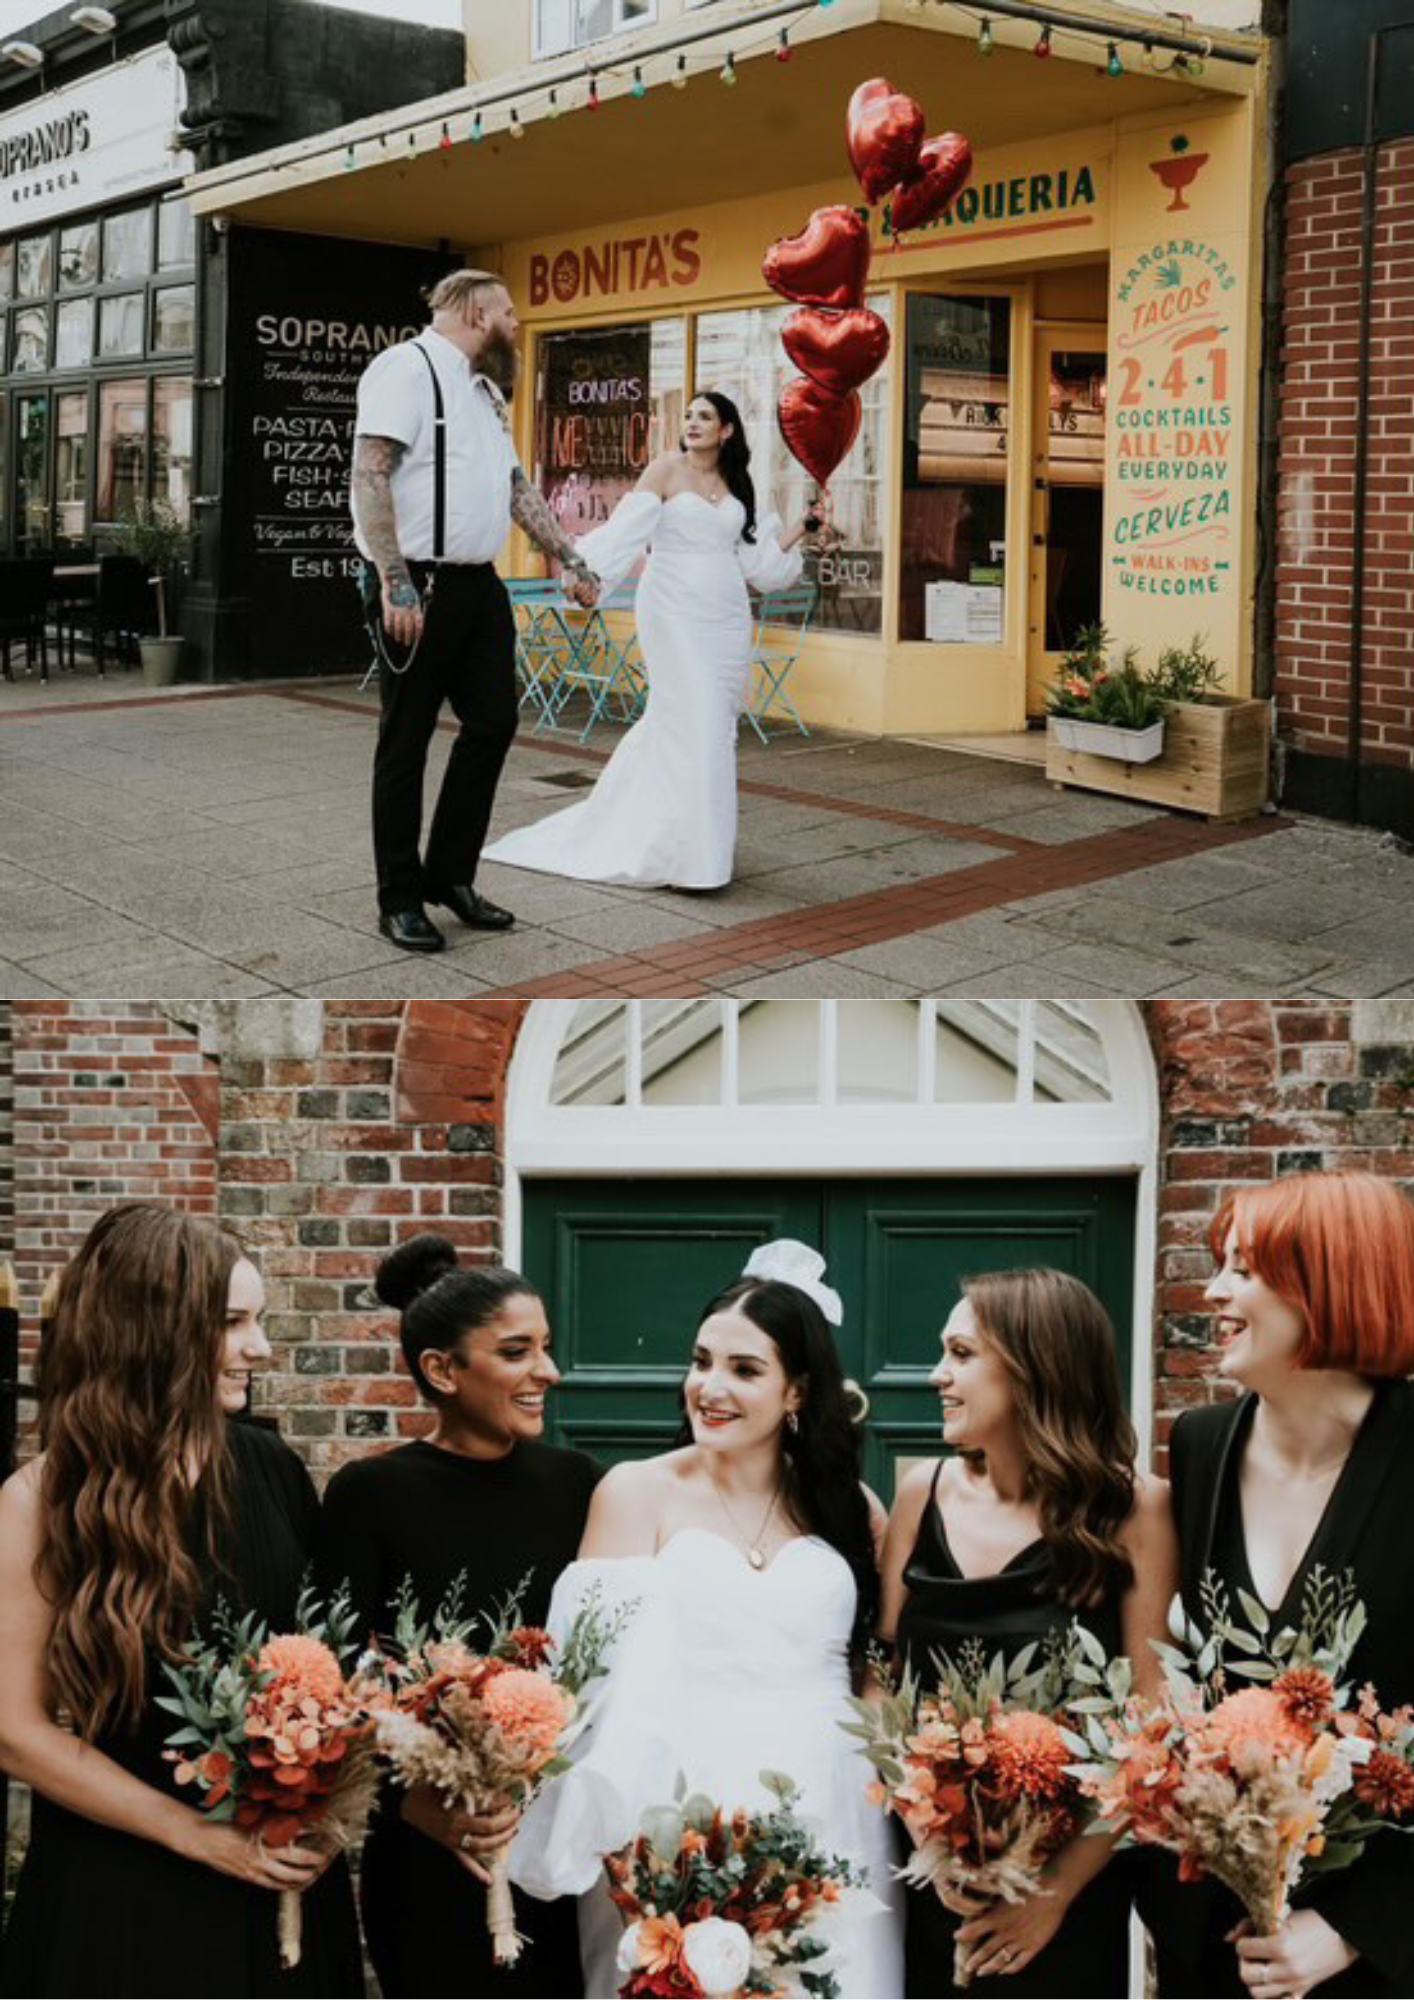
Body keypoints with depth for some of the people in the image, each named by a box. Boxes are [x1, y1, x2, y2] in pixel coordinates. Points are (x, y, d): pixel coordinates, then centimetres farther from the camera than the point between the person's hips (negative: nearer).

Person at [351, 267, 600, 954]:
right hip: (419, 588, -9)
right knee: (406, 742, 0)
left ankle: (450, 875, 24)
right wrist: (395, 584, -25)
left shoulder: (485, 389, 19)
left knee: (493, 722, 10)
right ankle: (400, 901, 9)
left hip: (478, 586, 9)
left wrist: (571, 560, 23)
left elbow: (517, 486, 26)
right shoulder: (407, 368, -10)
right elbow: (371, 476, -19)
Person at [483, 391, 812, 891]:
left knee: (717, 722, 5)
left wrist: (805, 525, 15)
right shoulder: (666, 470, -2)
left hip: (726, 616, 6)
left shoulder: (735, 484, 12)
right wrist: (580, 565, -23)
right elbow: (623, 532, -11)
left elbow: (754, 555, 17)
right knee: (689, 724, -11)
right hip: (675, 611, -5)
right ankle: (686, 854, -7)